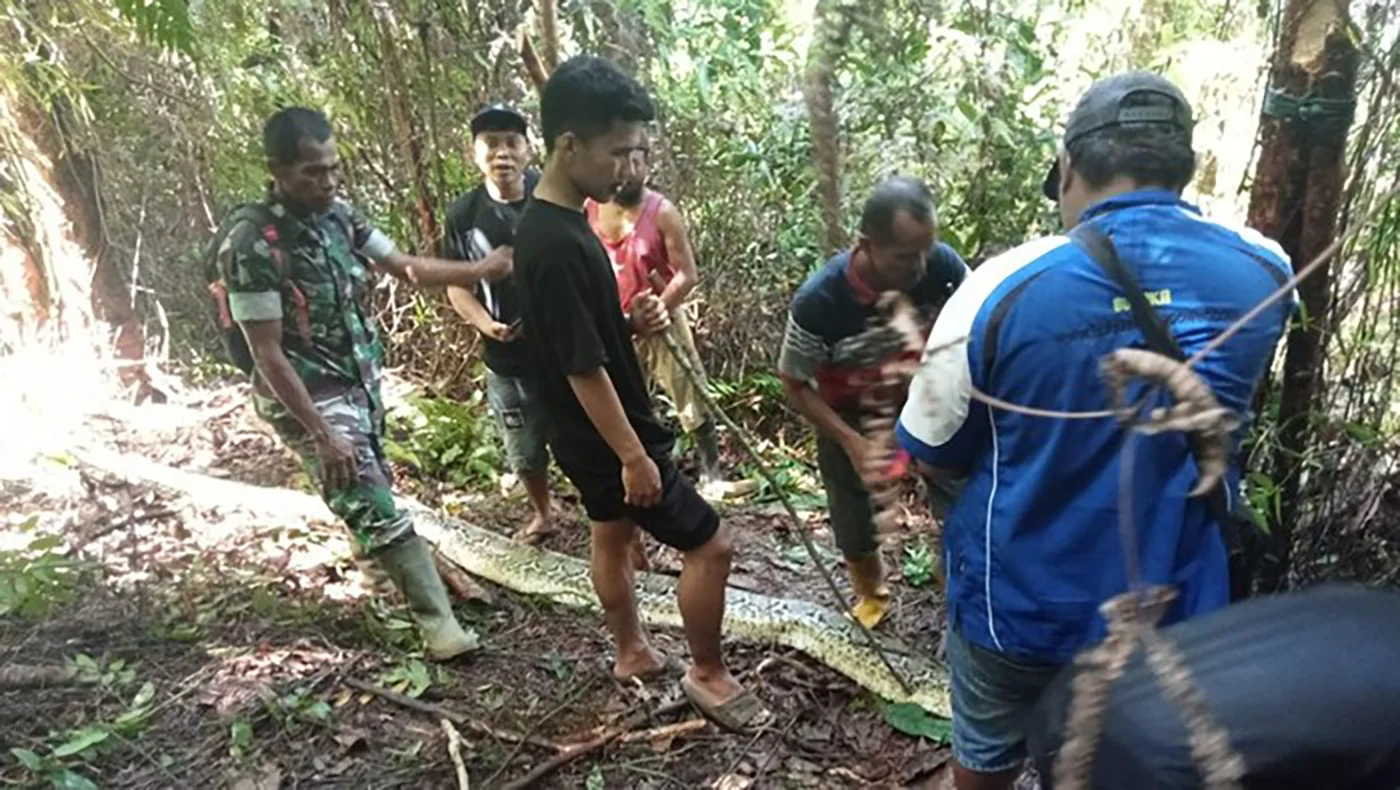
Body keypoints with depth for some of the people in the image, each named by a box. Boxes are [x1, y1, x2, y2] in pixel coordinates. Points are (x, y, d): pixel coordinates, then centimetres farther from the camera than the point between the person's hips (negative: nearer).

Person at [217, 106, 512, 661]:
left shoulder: (338, 214, -3)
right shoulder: (251, 245, -24)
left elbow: (406, 267, 3)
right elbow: (268, 354, -22)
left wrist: (479, 271, -11)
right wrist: (323, 434, -23)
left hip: (363, 381, 7)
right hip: (309, 398, -7)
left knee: (374, 489, 25)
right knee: (377, 510, -5)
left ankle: (371, 546, 54)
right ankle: (437, 620, 5)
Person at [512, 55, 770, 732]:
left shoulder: (557, 223, 3)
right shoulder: (554, 245, -29)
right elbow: (584, 368, -27)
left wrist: (633, 322, -6)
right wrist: (633, 456, -20)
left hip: (593, 436, 10)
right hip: (607, 439, -10)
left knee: (613, 536, 24)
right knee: (710, 545, 0)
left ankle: (632, 653, 44)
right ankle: (708, 674, 19)